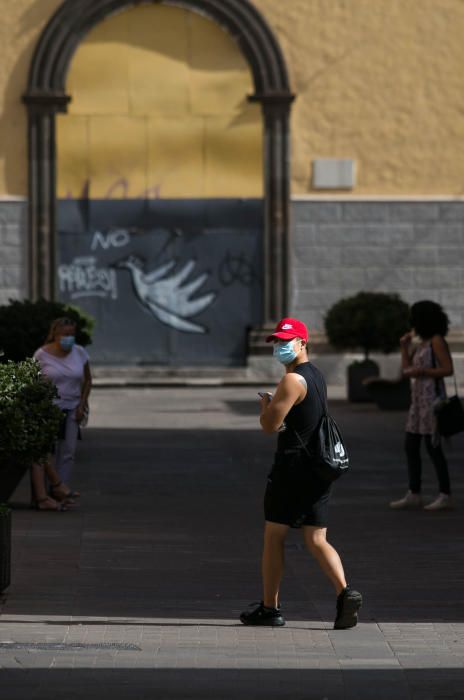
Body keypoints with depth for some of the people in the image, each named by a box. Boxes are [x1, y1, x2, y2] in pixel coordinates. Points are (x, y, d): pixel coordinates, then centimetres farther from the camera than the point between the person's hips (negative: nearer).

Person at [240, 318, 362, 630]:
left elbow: (270, 425, -16)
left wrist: (265, 403, 3)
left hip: (292, 465, -8)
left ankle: (270, 607, 10)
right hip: (320, 466, 8)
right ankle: (345, 592, -14)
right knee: (317, 540, 6)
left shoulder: (292, 380, -14)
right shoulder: (317, 376, 16)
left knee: (274, 537, 5)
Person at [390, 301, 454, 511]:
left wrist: (421, 371, -19)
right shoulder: (423, 343, 17)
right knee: (411, 446, 6)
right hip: (419, 398, 9)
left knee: (432, 447, -8)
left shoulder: (437, 340, -10)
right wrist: (404, 346, 8)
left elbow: (448, 370, -16)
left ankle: (445, 496, -3)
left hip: (432, 398, -9)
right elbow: (407, 370, 17)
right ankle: (414, 495, 9)